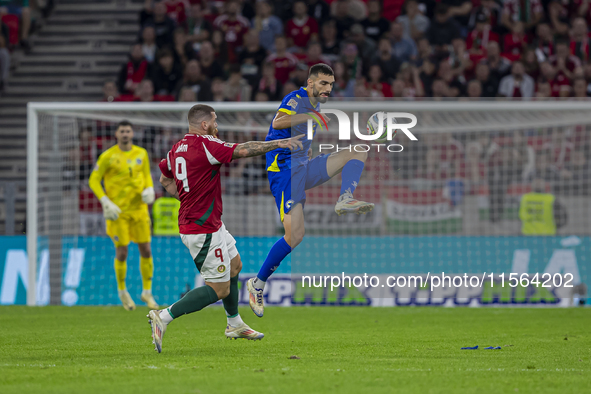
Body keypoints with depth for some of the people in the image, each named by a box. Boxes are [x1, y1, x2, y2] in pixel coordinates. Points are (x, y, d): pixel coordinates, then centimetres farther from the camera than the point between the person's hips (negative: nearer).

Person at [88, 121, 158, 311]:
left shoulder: (141, 153, 5)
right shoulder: (108, 156, -7)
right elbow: (94, 180, -3)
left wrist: (149, 189, -4)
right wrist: (105, 202, -14)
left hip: (139, 208, 4)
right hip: (118, 211, -4)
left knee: (146, 251, 1)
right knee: (122, 252, -5)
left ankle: (147, 292, 15)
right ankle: (122, 291, 17)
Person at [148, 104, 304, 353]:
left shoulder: (178, 148, 6)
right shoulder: (205, 146, -21)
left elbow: (165, 179, 21)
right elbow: (244, 150, -20)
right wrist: (279, 143, -10)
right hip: (204, 231, -10)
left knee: (234, 264, 26)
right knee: (218, 289, -6)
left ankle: (235, 324, 40)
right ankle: (163, 318, -12)